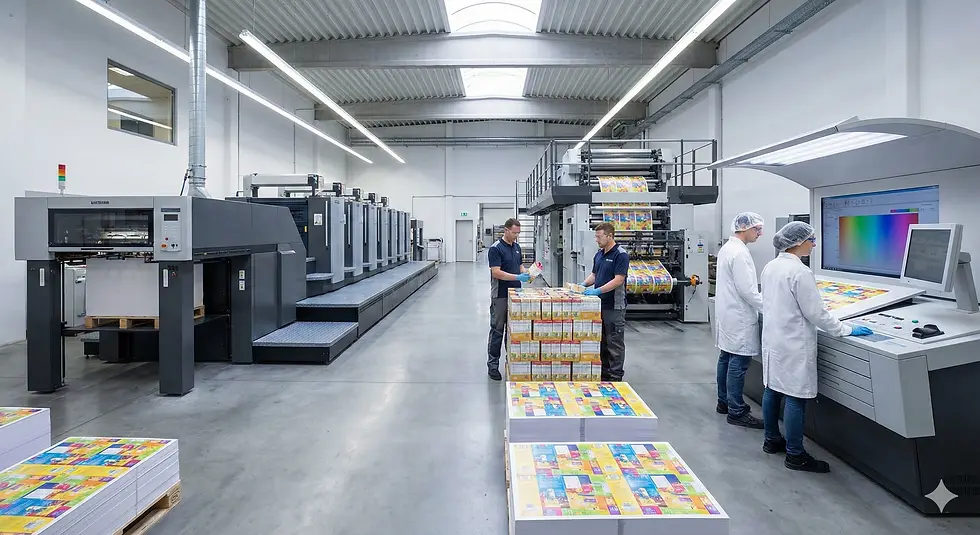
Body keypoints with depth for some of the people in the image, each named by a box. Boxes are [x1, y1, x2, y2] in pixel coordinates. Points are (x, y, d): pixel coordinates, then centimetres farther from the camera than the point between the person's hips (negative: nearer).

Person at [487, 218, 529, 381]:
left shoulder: (517, 247, 10)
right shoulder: (495, 248, -14)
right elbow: (496, 272, -21)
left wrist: (526, 272, -3)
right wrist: (518, 277, -27)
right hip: (500, 296, -7)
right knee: (497, 330, -1)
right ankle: (492, 364, 8)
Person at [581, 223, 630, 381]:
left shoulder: (621, 255, -14)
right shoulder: (599, 254, 12)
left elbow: (618, 280, -20)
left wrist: (598, 290, -27)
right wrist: (583, 285, 1)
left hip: (614, 306, -8)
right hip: (600, 304, 8)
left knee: (615, 343, 1)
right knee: (602, 341, 14)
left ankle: (615, 377, 9)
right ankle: (604, 373, 25)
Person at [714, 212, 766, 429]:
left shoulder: (727, 248, 13)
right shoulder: (739, 253, -19)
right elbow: (747, 290, -21)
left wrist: (762, 303, 21)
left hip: (727, 314, 10)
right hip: (739, 317, -10)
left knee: (726, 358, 15)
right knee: (738, 364, -4)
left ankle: (724, 402, 26)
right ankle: (736, 412, 3)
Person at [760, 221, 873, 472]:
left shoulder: (770, 267, 5)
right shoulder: (800, 272, -20)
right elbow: (816, 313, -17)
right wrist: (847, 330, -7)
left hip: (773, 338, 9)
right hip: (792, 344, -9)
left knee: (773, 389, 17)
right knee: (796, 397, 0)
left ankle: (772, 440, 30)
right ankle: (795, 455, 10)